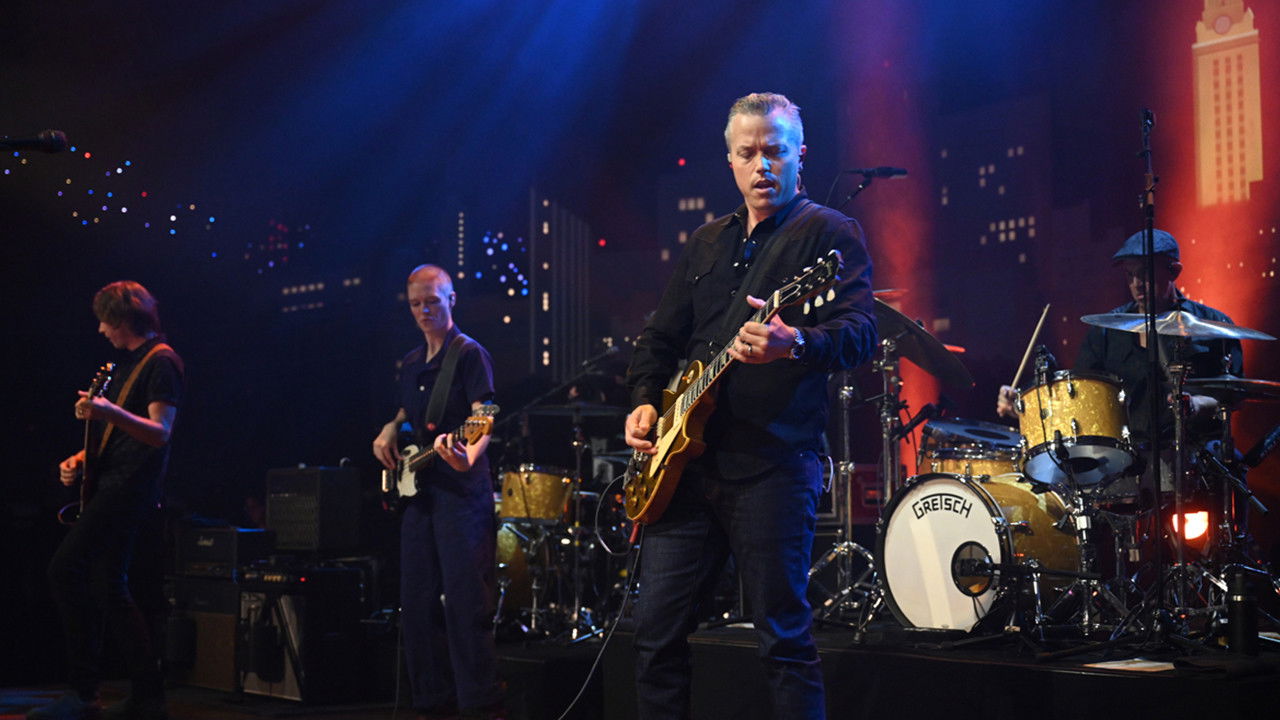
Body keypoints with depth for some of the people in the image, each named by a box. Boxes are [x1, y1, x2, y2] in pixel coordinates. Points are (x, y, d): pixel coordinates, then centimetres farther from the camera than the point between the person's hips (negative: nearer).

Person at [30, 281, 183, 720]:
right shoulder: (127, 363, 22)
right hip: (112, 483, 10)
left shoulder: (161, 362, -8)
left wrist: (110, 412, -34)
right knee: (108, 588, 6)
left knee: (65, 570, -14)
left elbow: (160, 433, -19)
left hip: (130, 486, -10)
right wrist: (83, 458, 13)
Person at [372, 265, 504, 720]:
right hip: (417, 493, 8)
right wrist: (387, 434, 12)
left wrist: (469, 454, -37)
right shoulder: (411, 363, 18)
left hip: (460, 491, -8)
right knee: (417, 603, 7)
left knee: (465, 601, -12)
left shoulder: (470, 354, -4)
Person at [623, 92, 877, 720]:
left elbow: (860, 332, -16)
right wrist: (645, 400, 7)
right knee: (656, 631, 9)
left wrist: (795, 344, -36)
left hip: (772, 467, -6)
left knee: (785, 640, -3)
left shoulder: (829, 234, -1)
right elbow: (662, 334, 24)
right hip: (686, 463, 7)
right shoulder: (707, 242, 19)